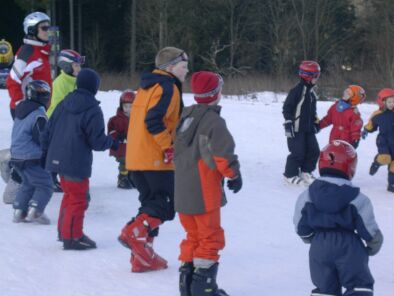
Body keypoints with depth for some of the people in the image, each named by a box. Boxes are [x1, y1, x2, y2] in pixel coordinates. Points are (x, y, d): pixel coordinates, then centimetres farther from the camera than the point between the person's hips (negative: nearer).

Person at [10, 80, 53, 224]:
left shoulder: (20, 111, 14)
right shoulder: (38, 114, -16)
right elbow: (42, 138, -17)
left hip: (16, 156, 9)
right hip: (32, 158, -9)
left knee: (28, 184, 21)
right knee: (44, 185, -1)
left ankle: (19, 211, 15)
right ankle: (35, 211, -15)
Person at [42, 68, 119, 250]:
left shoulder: (63, 104, 6)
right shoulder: (93, 110, -15)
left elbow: (49, 130, 10)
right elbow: (97, 141, -15)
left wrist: (46, 150, 21)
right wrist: (112, 143, 5)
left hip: (57, 159, 8)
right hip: (77, 163, -8)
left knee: (70, 194, 23)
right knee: (77, 200, 2)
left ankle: (64, 230, 31)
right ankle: (72, 237, 6)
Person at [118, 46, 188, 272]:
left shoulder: (147, 86, 19)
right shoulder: (168, 87, -11)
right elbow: (154, 120, -23)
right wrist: (168, 148, -16)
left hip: (136, 158, 9)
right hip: (156, 160, -9)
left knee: (151, 202, 14)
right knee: (165, 205, -3)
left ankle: (142, 258, 12)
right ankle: (135, 232, -22)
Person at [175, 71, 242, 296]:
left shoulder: (187, 116, 11)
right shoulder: (213, 121, -16)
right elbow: (223, 153, -19)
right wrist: (234, 174, -3)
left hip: (183, 191, 8)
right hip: (204, 193, -8)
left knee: (193, 235, 18)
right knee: (210, 237, 0)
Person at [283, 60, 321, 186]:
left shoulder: (311, 92, 13)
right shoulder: (297, 90, -14)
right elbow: (287, 108, -16)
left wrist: (315, 123, 24)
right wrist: (288, 124, -19)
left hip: (308, 128, 8)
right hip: (297, 128, -8)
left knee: (314, 151, 5)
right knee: (298, 152, -7)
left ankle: (306, 172, 19)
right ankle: (290, 175, 7)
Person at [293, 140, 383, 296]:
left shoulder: (307, 196, 0)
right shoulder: (357, 199, -7)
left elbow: (301, 227, 5)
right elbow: (369, 229, -3)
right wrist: (374, 246, 16)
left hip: (319, 248, 3)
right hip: (348, 247, -3)